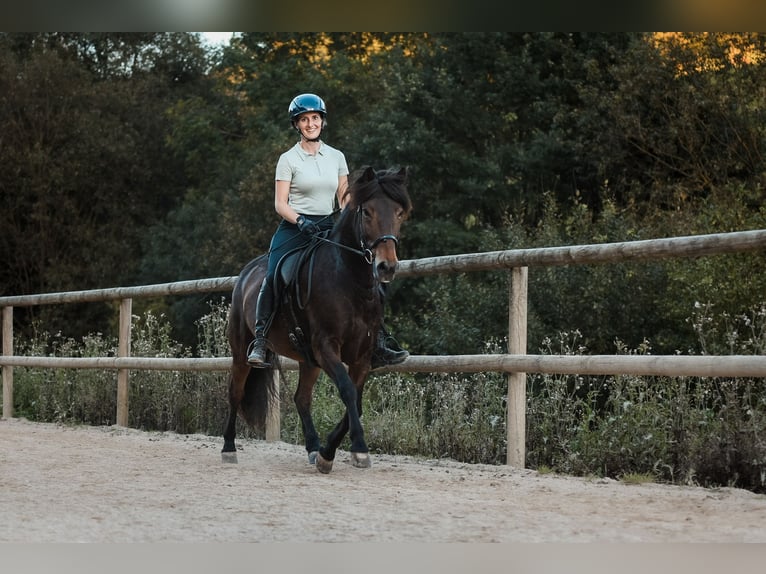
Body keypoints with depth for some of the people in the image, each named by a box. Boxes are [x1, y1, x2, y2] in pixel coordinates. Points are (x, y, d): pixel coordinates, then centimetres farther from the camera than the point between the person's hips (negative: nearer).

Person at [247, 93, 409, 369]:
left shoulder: (336, 157, 12)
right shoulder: (288, 159, 0)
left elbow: (345, 200, 15)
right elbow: (280, 203, -5)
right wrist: (301, 222, -22)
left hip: (328, 228, 4)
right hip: (295, 228, -4)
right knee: (273, 277, -27)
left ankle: (379, 345, -2)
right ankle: (259, 341, -21)